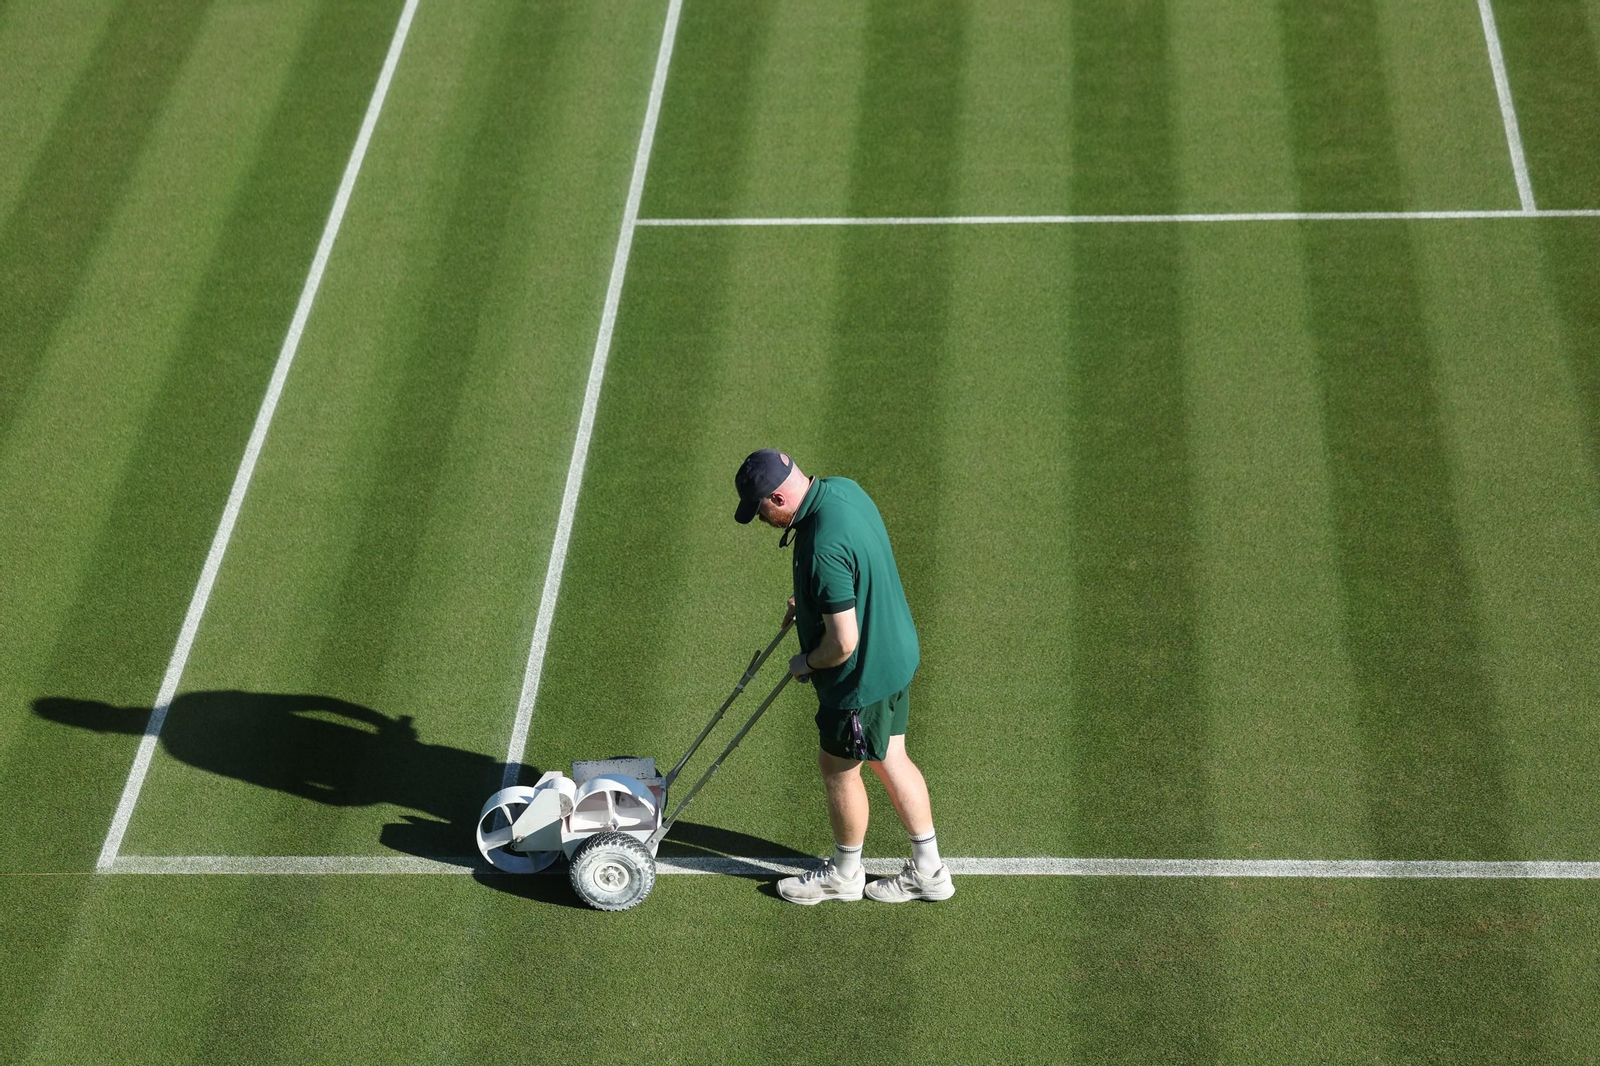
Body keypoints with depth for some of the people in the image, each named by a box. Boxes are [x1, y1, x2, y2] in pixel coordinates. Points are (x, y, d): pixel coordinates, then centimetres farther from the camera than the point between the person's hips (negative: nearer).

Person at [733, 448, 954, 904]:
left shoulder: (825, 546, -34)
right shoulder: (841, 489, -5)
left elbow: (843, 642, -30)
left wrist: (807, 663, -11)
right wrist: (809, 603, 12)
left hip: (863, 675, -9)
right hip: (896, 655, 9)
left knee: (837, 767, 13)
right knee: (891, 761, 20)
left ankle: (844, 874, 34)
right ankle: (928, 871, 32)